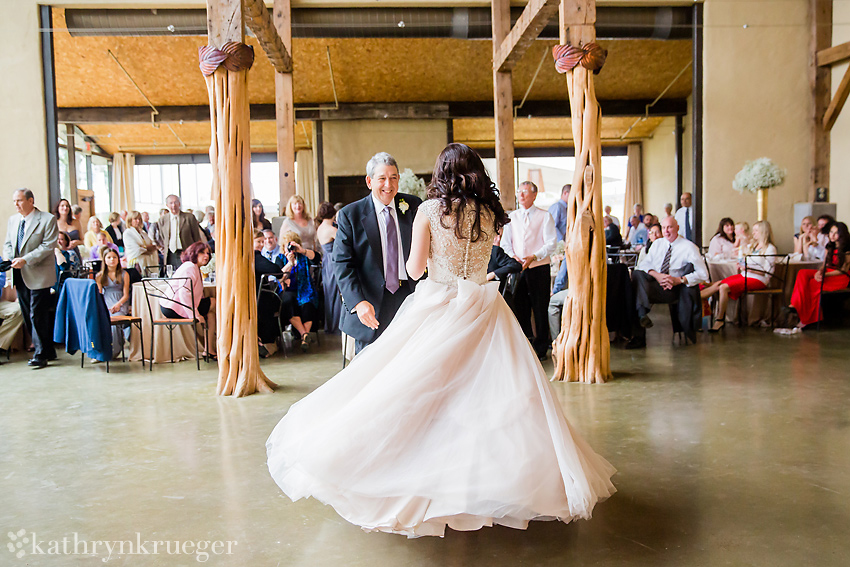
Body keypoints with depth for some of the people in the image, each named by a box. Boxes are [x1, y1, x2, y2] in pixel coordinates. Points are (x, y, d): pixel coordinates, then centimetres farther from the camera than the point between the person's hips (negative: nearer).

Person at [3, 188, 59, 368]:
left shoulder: (47, 219, -8)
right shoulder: (12, 220, 13)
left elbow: (48, 245, -14)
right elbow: (8, 243, 17)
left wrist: (25, 260, -21)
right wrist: (9, 259, -3)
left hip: (38, 275, -7)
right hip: (20, 275, 7)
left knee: (38, 316, -6)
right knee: (27, 316, 11)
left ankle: (40, 355, 3)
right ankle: (48, 351, 21)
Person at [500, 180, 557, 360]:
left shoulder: (545, 217, 0)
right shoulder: (513, 216, 11)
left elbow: (551, 244, -6)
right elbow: (505, 241, 12)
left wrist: (533, 257, -18)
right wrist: (513, 256, -6)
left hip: (539, 268, -4)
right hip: (518, 268, 4)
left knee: (540, 309, 1)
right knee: (519, 306, 8)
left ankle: (540, 349, 13)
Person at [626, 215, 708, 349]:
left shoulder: (689, 247, 5)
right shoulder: (657, 244, 20)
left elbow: (703, 274, -5)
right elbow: (644, 264, 8)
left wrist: (679, 280, -20)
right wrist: (657, 275, -14)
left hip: (674, 288, -3)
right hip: (653, 284, 4)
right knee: (637, 274, -27)